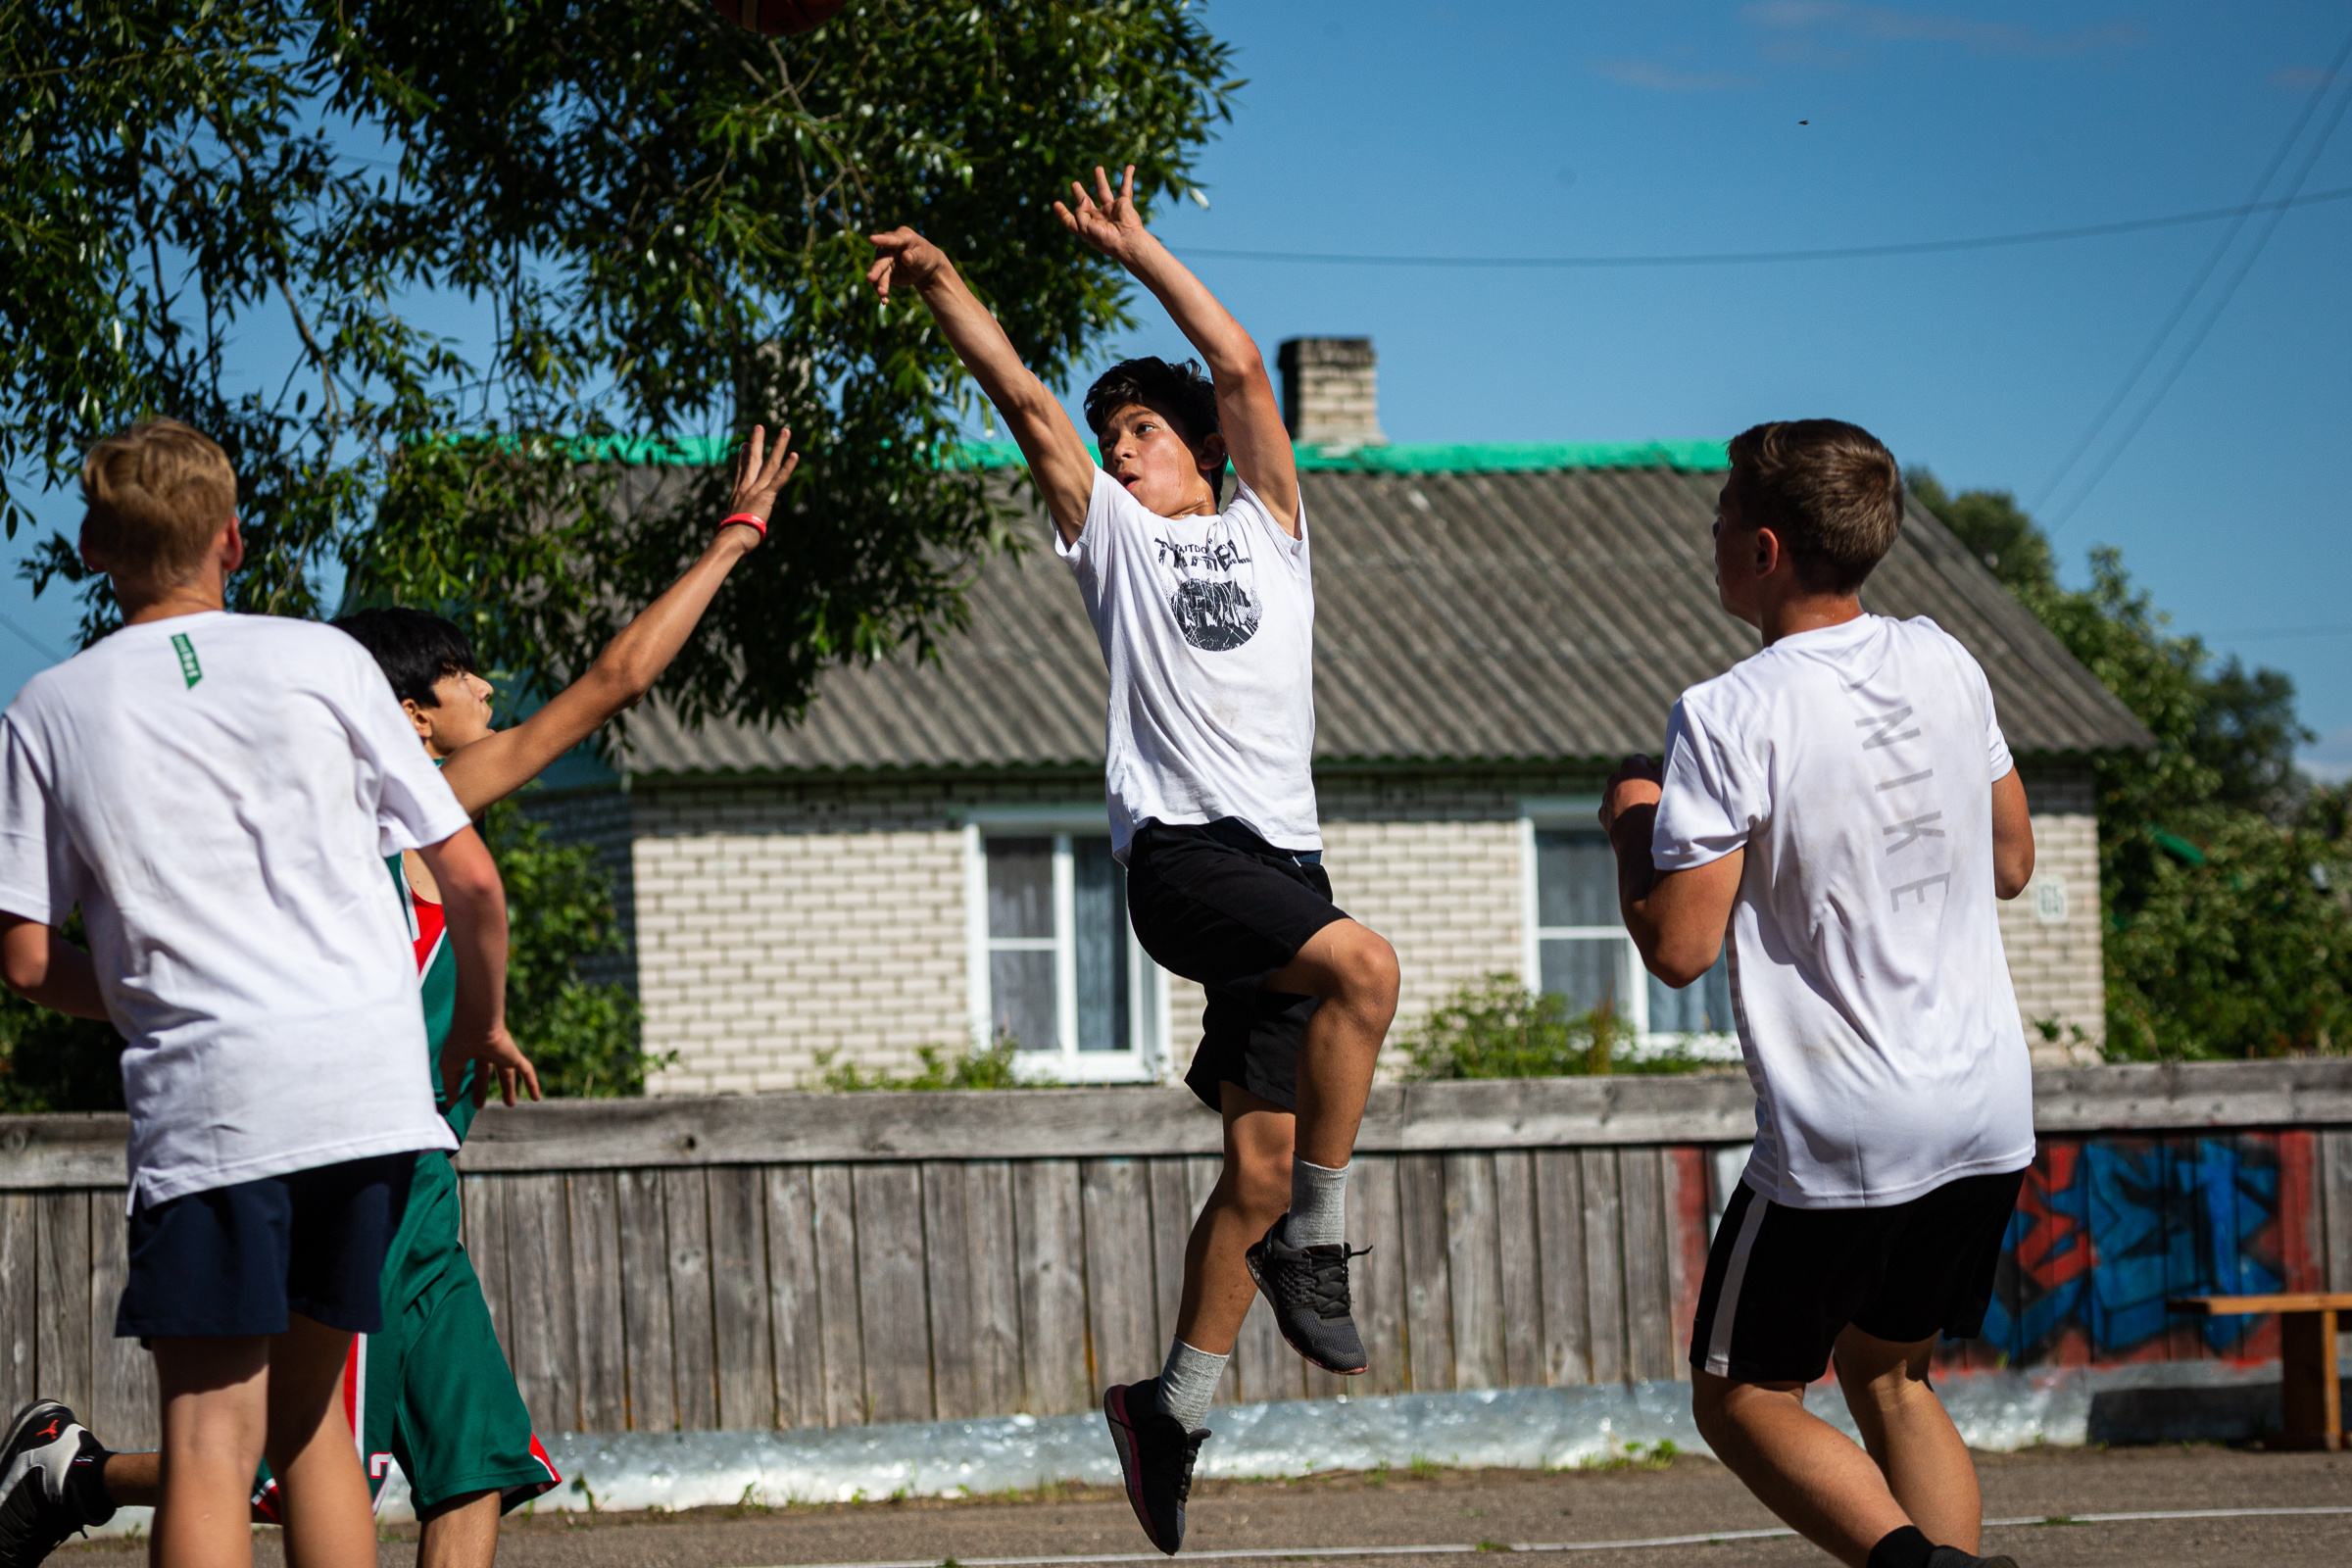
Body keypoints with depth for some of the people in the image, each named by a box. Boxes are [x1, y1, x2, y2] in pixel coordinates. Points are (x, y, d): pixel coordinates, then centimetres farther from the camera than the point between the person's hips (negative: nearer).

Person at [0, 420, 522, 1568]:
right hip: (375, 1083, 2)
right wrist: (481, 1023, 26)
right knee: (305, 1409, 14)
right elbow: (471, 880, 9)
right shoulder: (323, 660, 8)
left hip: (205, 1097, -2)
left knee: (210, 1441, -5)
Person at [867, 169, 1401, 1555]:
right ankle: (1315, 1235, -20)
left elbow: (1241, 368, 13)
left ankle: (1179, 1402, 12)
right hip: (1180, 851, -4)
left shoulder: (1267, 527, 20)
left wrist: (1135, 250, 15)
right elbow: (1024, 396, 7)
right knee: (1362, 964, -30)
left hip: (1283, 856, 4)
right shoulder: (1110, 531, 15)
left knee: (1261, 1160, 1)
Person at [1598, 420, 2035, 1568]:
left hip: (1845, 1138, -6)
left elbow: (1677, 947, -14)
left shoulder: (1727, 717, -15)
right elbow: (2010, 863, 16)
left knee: (1743, 1399, 7)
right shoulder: (1944, 664, 4)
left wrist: (1633, 822, 3)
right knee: (1887, 1373, 21)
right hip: (1990, 1108, 7)